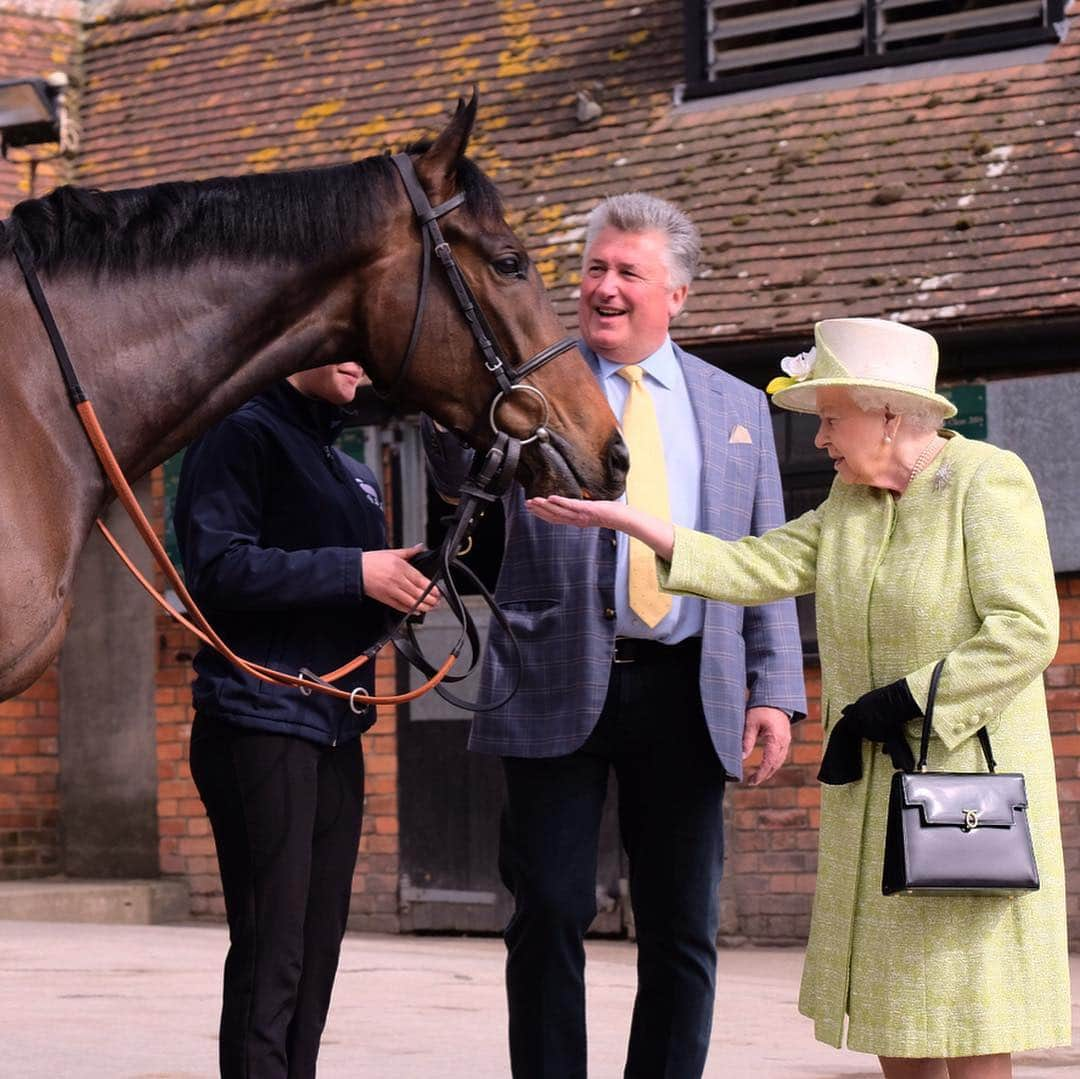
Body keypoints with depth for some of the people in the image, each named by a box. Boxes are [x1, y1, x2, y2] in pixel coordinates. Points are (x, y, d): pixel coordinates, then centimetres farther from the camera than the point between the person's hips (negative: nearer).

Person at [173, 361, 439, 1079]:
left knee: (318, 951, 9)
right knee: (270, 957, -11)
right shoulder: (242, 435, -4)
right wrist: (352, 572, -19)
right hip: (260, 718, -9)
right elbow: (217, 567, -17)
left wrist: (405, 589, 4)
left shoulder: (356, 475, 22)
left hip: (336, 726, 9)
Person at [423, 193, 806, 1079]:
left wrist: (776, 689, 1)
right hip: (559, 688, -2)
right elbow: (465, 473, -12)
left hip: (686, 694, 2)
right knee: (551, 914, -1)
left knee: (682, 929, 5)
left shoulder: (737, 407, 14)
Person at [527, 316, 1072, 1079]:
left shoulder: (989, 481, -10)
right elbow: (760, 568, 4)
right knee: (891, 1012, 9)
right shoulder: (852, 498, 11)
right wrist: (625, 518, -2)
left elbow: (1025, 632, -18)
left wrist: (903, 701, -17)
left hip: (969, 773, -7)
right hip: (872, 791, 7)